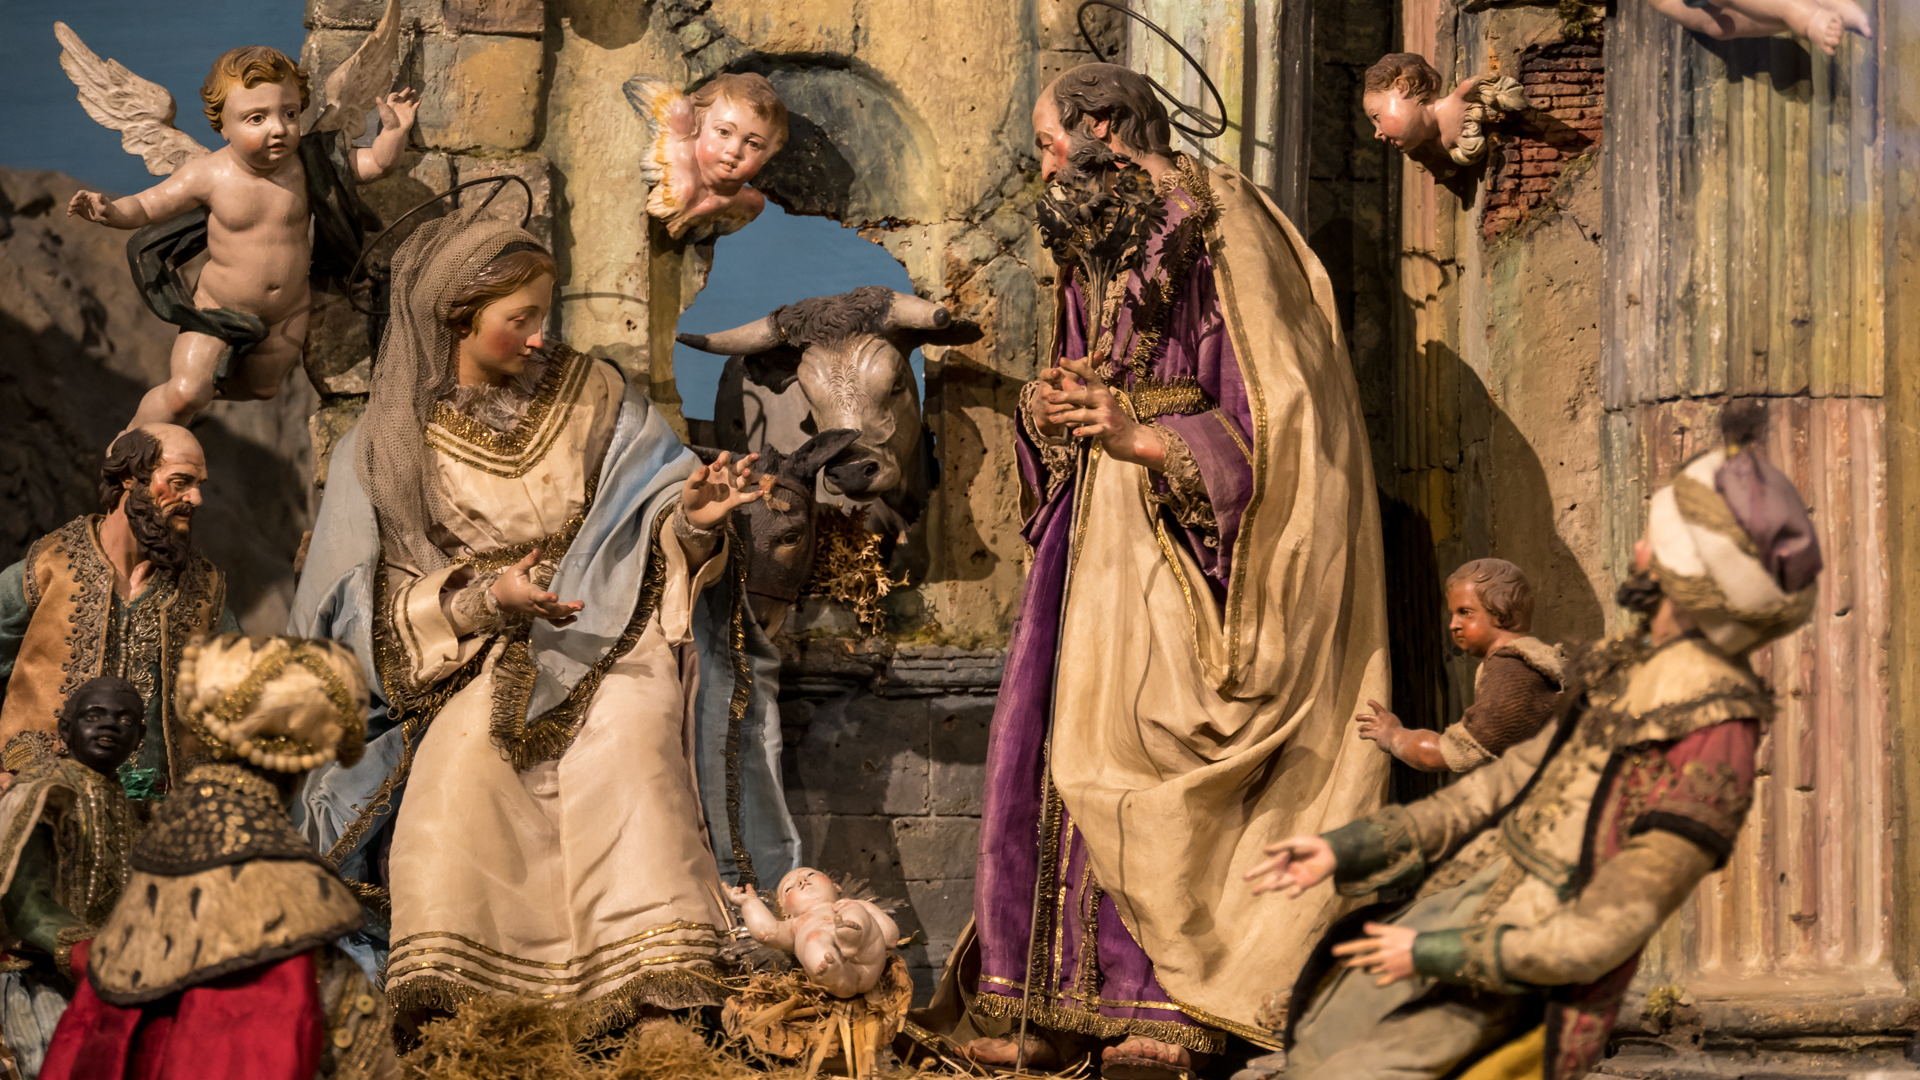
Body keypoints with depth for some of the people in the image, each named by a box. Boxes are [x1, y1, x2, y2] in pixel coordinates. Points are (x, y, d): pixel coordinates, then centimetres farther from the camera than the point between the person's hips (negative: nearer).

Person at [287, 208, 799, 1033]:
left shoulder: (590, 396, 8)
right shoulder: (391, 446, 4)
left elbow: (647, 527, 5)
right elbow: (385, 601, -1)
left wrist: (692, 518, -19)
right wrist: (485, 599, -18)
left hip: (605, 632, 0)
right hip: (476, 658, 0)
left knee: (627, 737, -32)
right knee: (464, 756, -32)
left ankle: (653, 971, -37)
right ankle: (450, 993, -32)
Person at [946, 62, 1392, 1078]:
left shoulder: (1219, 233, -9)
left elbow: (1271, 414, -13)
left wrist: (1147, 440, -21)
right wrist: (1047, 409, 0)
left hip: (1184, 528, -8)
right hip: (1099, 526, 8)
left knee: (1144, 748, -13)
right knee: (1052, 733, 0)